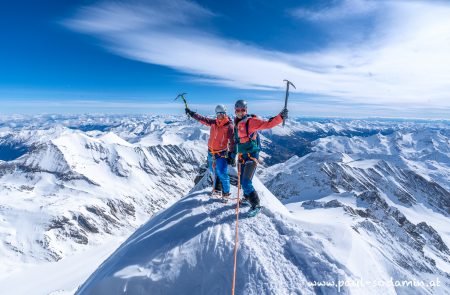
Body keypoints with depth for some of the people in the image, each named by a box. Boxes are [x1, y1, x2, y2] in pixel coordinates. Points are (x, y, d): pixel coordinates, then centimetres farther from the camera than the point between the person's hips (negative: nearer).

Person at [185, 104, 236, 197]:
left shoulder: (229, 126, -12)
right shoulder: (213, 122, 2)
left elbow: (232, 142, -14)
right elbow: (202, 119, 13)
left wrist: (232, 155, -18)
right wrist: (191, 113, 15)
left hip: (222, 153, -5)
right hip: (211, 152, 6)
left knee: (222, 173, -7)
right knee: (214, 171, 17)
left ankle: (226, 192, 10)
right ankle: (217, 188, 36)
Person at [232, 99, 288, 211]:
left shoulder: (251, 121, -11)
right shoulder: (237, 123, 11)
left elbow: (267, 124, -21)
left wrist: (280, 117, -32)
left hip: (251, 156, -8)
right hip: (242, 156, 8)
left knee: (246, 183, -12)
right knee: (243, 181, 19)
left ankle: (255, 204, 7)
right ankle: (247, 198, 43)